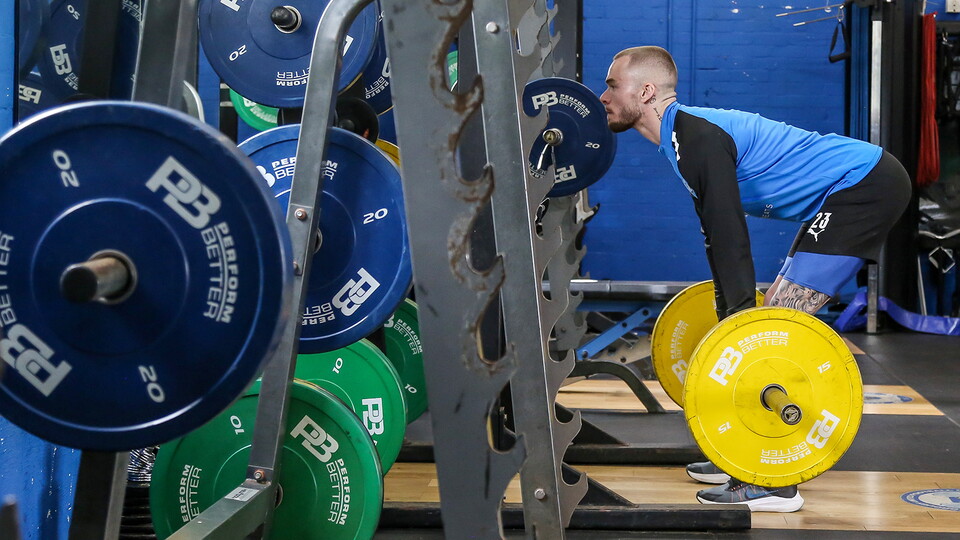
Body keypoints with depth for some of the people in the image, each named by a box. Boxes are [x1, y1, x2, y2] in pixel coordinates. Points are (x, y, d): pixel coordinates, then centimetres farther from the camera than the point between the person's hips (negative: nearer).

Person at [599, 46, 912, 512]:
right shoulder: (685, 135, 14)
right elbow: (718, 233, 20)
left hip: (866, 187, -11)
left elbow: (730, 235, -24)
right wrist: (730, 320, 24)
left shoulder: (697, 138, -18)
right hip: (854, 189, 11)